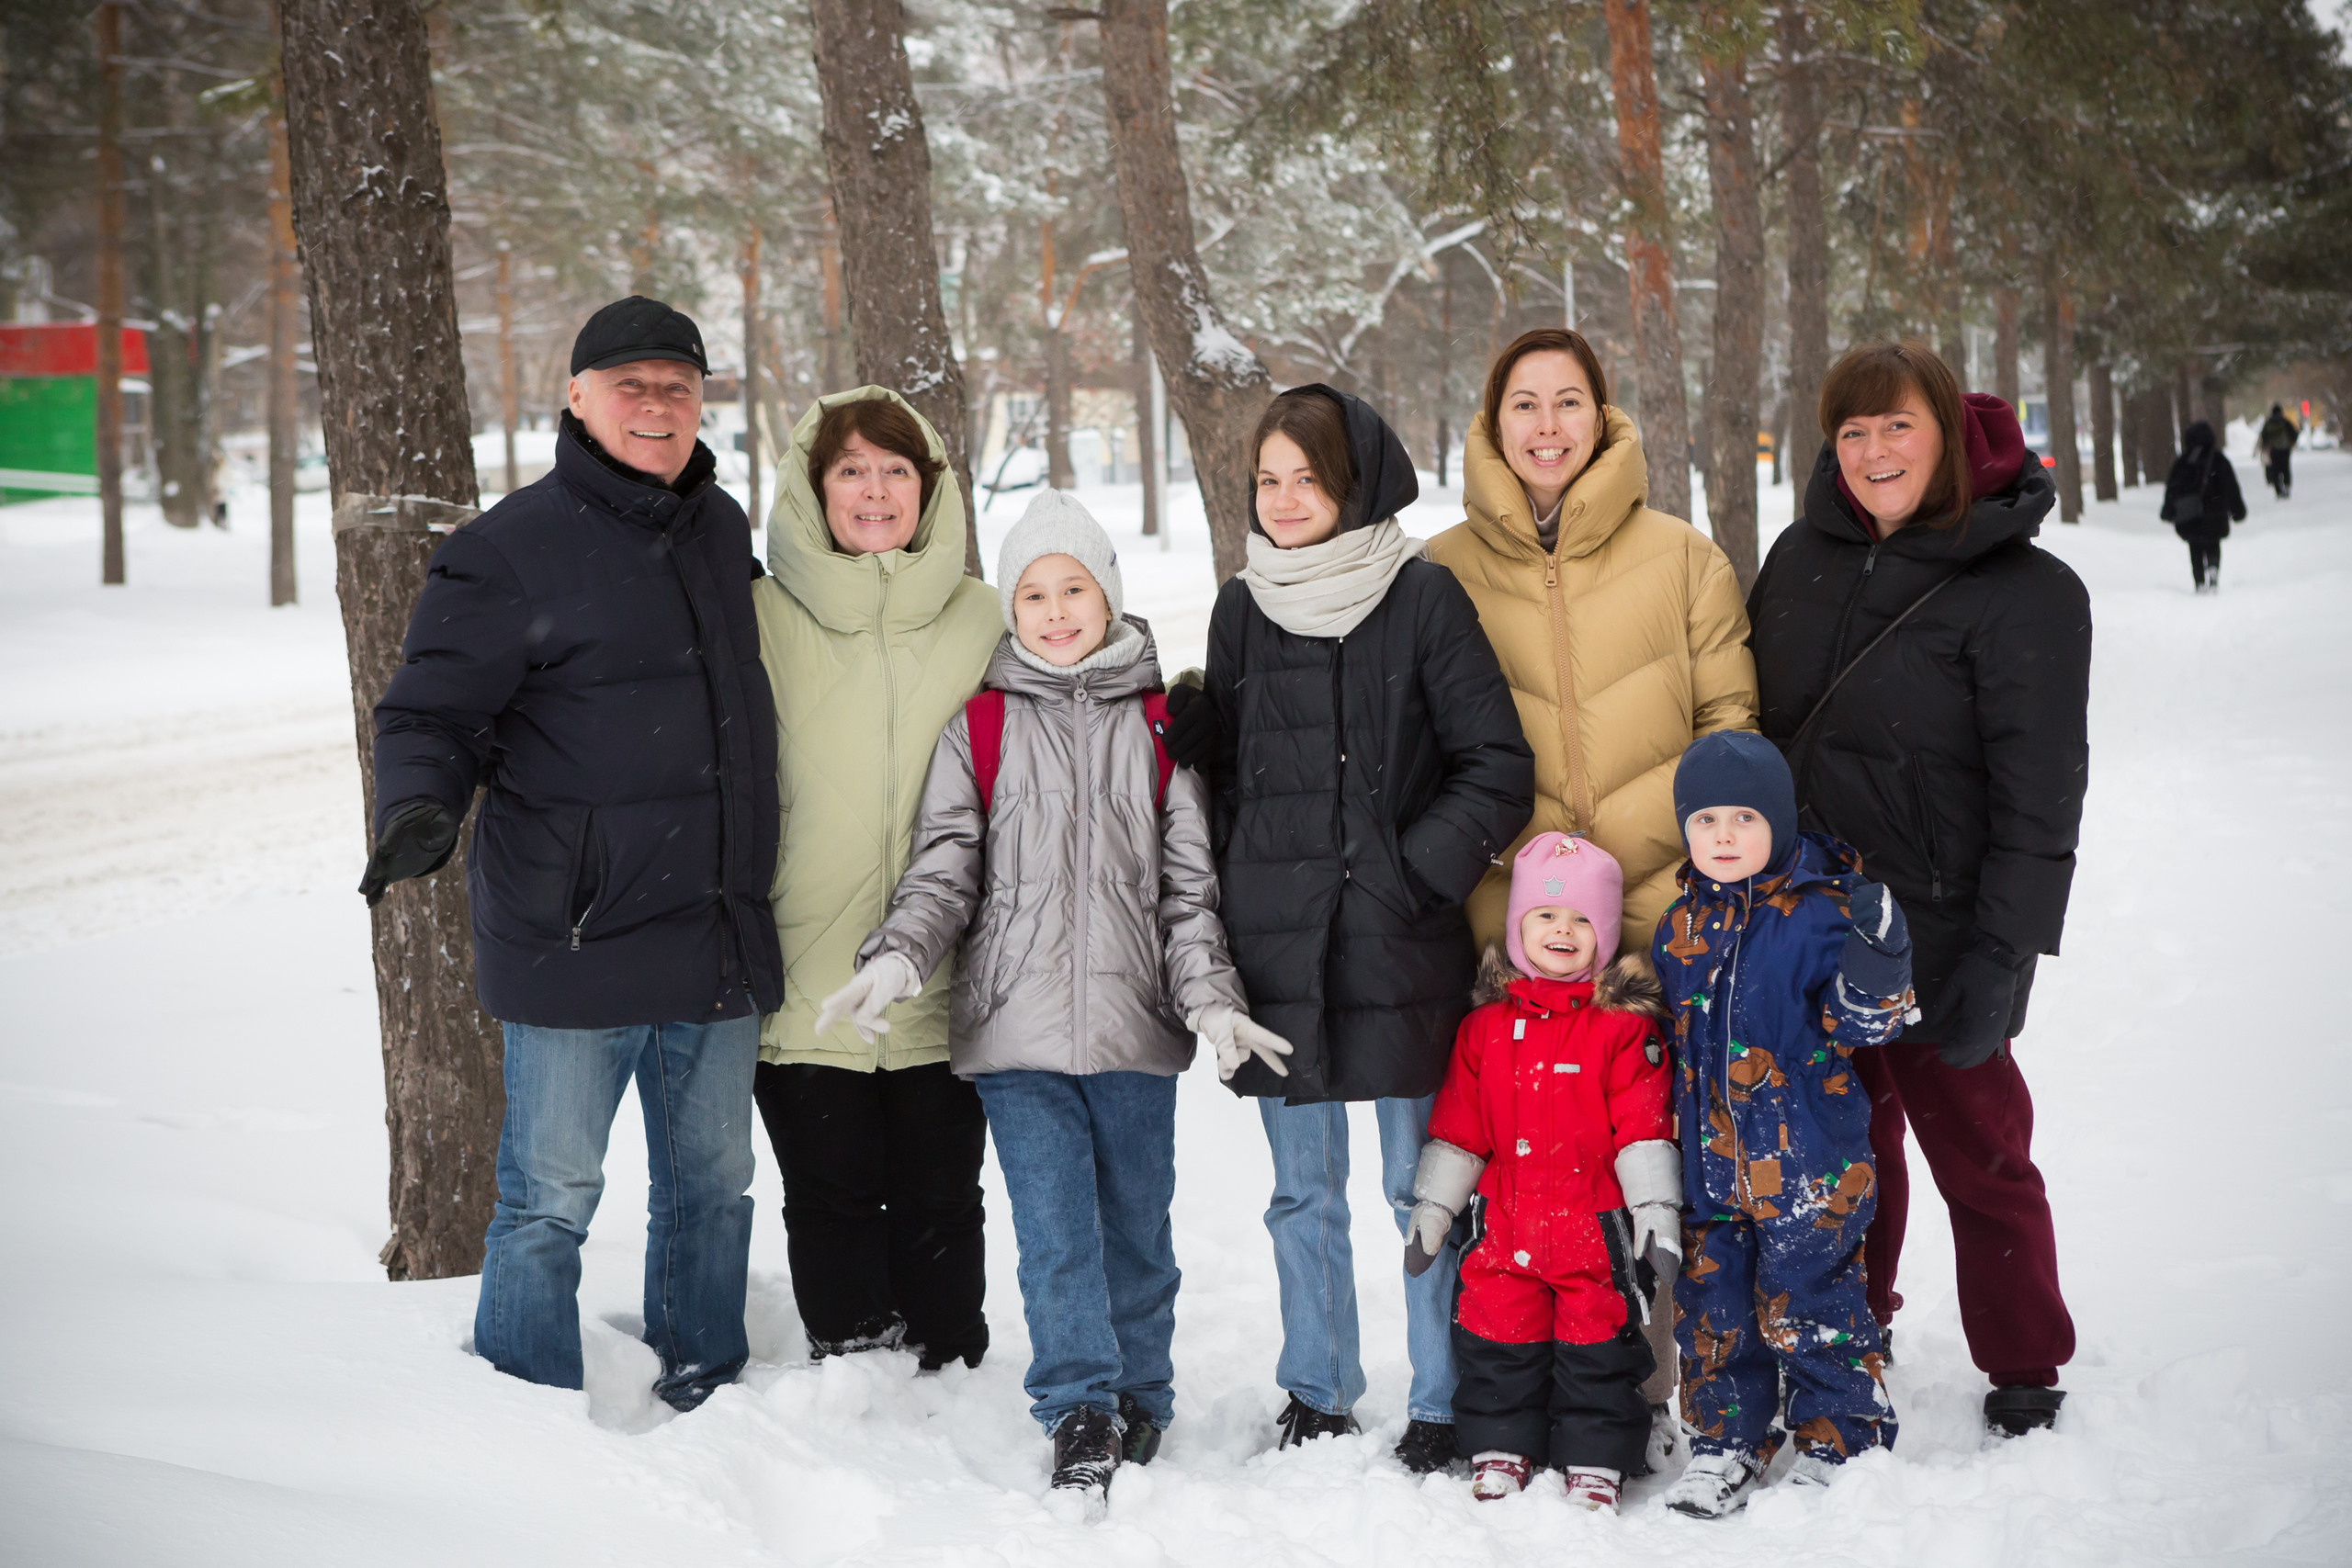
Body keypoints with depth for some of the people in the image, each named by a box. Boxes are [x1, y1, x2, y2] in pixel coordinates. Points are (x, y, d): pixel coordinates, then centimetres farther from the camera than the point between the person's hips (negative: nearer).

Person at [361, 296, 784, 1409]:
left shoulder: (723, 531, 12)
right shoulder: (512, 550, -8)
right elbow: (432, 713, -8)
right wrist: (420, 809, -26)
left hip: (721, 942, 7)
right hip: (574, 942, -6)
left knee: (712, 1188, 16)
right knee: (551, 1199, 0)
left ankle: (704, 1396, 30)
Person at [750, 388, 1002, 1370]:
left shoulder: (981, 621, 8)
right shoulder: (764, 618, 2)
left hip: (943, 984, 1)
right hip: (809, 983, -1)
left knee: (939, 1197, 8)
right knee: (832, 1197, 5)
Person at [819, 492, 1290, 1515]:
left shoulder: (1159, 725, 8)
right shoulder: (977, 725, 7)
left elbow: (1188, 882, 6)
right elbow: (945, 866, 4)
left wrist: (1209, 996, -5)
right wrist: (898, 956, -13)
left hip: (1135, 1024, 1)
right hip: (1015, 1025, -1)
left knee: (1136, 1223, 9)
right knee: (1053, 1226, -8)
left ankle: (1140, 1402, 25)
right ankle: (1080, 1413, -2)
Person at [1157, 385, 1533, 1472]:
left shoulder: (1424, 598, -4)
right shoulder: (1242, 608, 10)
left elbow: (1499, 768, -5)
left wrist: (1417, 872, -11)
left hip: (1401, 949, -4)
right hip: (1277, 946, 4)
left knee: (1424, 1187, 3)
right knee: (1302, 1190, 12)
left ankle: (1443, 1402, 15)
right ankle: (1317, 1393, 24)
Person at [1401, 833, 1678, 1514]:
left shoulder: (1624, 1027, -3)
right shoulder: (1485, 1027, 7)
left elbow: (1645, 1127, -4)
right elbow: (1457, 1126, 12)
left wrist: (1657, 1212, -7)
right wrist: (1432, 1207, 12)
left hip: (1597, 1227, -3)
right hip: (1508, 1228, 3)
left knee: (1596, 1344, 4)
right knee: (1497, 1342, 7)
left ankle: (1594, 1464, 16)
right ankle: (1500, 1451, 22)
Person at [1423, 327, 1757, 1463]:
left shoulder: (1682, 556, 7)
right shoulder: (1445, 572, 6)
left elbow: (1732, 722, 9)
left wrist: (1682, 856, -3)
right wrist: (1489, 904, -1)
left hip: (1661, 913, 0)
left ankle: (1646, 1392, 15)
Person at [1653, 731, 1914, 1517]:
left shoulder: (1819, 912, -9)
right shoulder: (1681, 926, 8)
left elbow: (1860, 1022, -12)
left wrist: (1875, 958, -28)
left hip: (1806, 1161, -5)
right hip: (1710, 1161, 5)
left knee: (1804, 1300, 2)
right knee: (1711, 1303, 10)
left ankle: (1837, 1437, 19)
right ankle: (1724, 1438, 25)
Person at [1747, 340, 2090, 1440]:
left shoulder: (2027, 593, -10)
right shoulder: (1802, 557, 7)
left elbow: (2038, 796, -11)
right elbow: (1752, 725, 16)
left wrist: (1998, 957, -16)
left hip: (1935, 932, -5)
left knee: (1976, 1150, 4)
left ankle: (2023, 1375, 21)